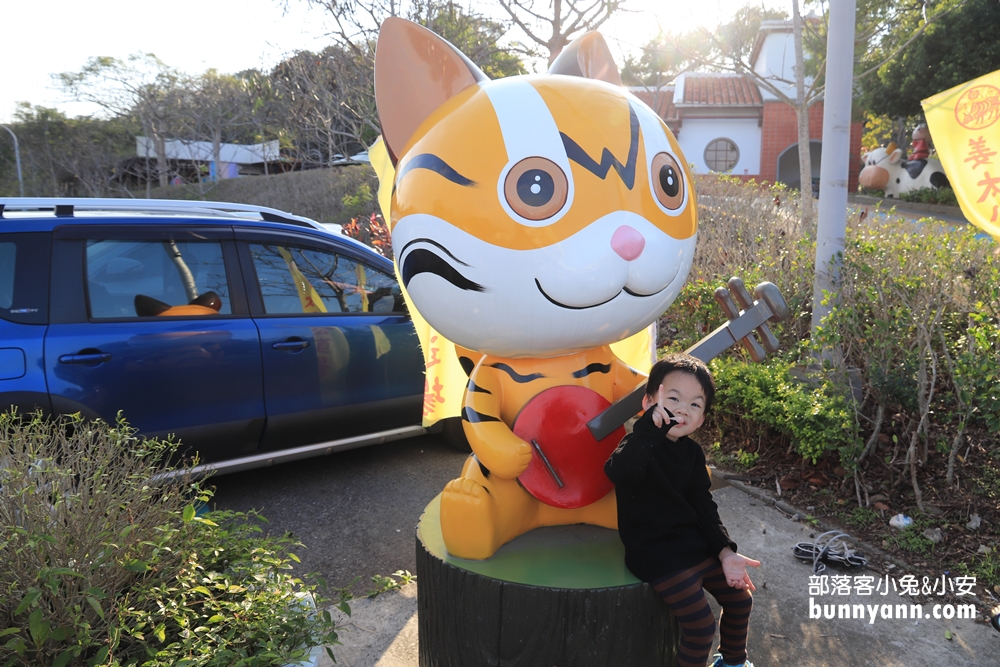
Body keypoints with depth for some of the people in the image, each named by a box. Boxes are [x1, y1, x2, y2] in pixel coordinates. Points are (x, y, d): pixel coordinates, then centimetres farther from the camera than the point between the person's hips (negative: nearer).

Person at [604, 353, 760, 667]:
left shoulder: (692, 452, 5)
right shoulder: (641, 445, -19)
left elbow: (704, 505, 9)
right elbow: (618, 471, -43)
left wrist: (725, 551, -1)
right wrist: (651, 424, -51)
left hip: (695, 543, 8)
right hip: (655, 553, -8)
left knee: (740, 599, 16)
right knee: (701, 623, -13)